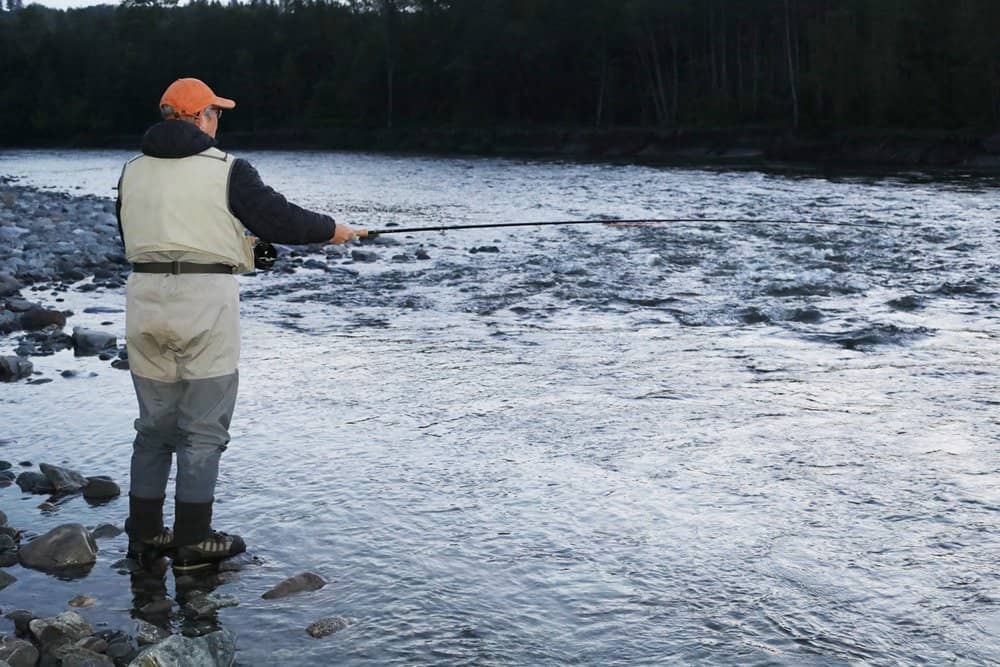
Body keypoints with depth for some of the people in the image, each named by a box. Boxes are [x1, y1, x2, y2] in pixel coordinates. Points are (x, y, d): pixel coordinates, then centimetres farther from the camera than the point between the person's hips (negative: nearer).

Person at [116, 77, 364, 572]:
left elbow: (133, 239, 18)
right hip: (205, 299, -5)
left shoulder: (133, 171, 10)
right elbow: (278, 217, -5)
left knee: (154, 423, 16)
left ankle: (144, 534, 21)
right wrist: (331, 229, 13)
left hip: (145, 298, 6)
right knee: (203, 428, 3)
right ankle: (192, 542, 7)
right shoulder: (225, 169, -7)